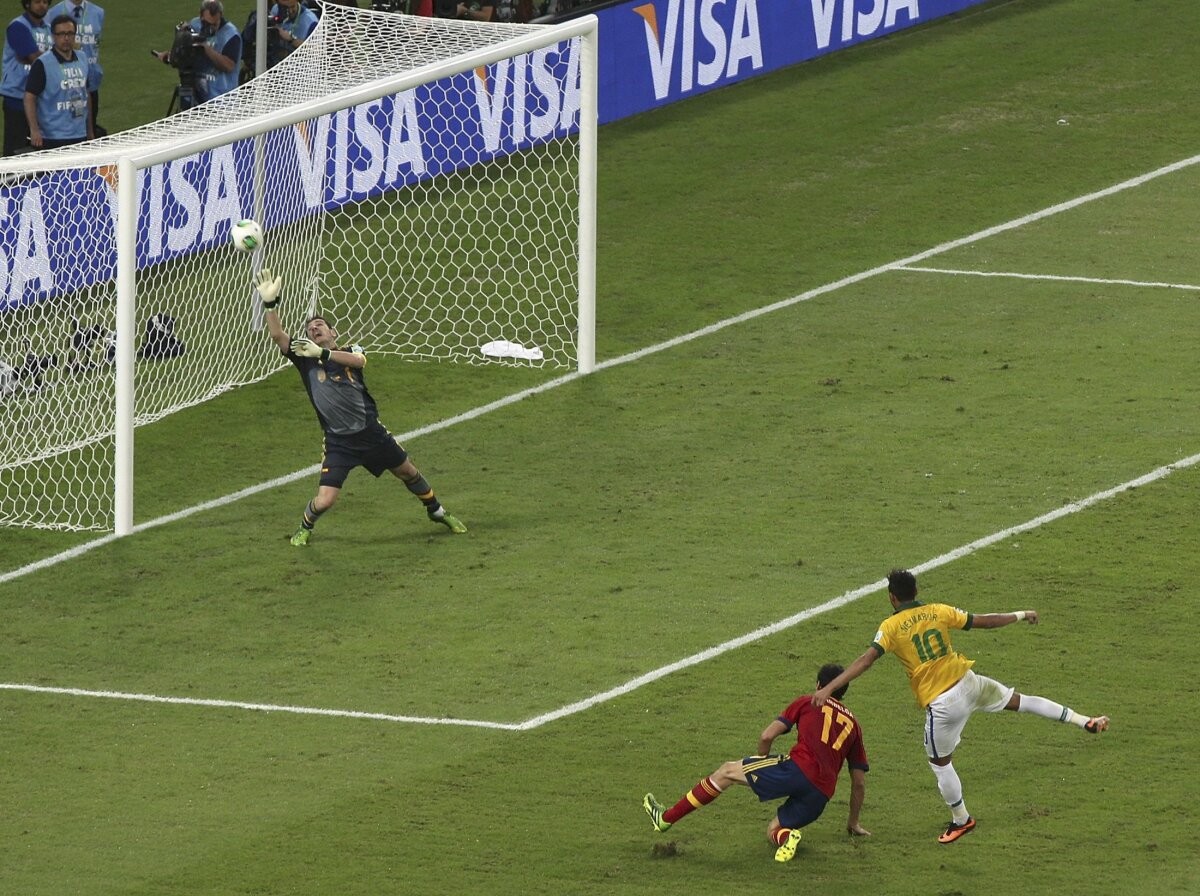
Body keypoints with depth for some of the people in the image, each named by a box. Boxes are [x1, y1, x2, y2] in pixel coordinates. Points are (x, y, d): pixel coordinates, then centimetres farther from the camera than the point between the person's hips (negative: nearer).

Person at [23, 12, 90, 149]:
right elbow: (30, 98, -10)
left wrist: (90, 131, 20)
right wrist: (34, 131, -19)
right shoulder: (42, 64, -8)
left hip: (80, 137, 6)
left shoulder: (82, 60, 11)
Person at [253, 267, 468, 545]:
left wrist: (322, 353, -33)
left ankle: (437, 512, 45)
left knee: (408, 472, 19)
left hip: (371, 432, 2)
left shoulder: (349, 352, 2)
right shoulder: (306, 358, -1)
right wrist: (270, 303, -30)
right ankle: (305, 528, 20)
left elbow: (358, 360, -23)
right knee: (324, 500, -13)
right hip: (339, 442, -2)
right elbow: (277, 336, -16)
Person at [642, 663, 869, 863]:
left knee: (727, 771, 12)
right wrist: (853, 824, 38)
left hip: (799, 767, -4)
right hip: (821, 794, 4)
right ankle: (785, 837, -14)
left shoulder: (807, 703, 17)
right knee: (772, 831, 23)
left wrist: (761, 771, 27)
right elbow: (859, 783, 27)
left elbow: (767, 736, 9)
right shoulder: (853, 724, 27)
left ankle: (666, 818, 11)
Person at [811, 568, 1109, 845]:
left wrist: (829, 688, -23)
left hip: (941, 704, -4)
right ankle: (1083, 721, 27)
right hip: (968, 683, 4)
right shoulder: (938, 612, 1)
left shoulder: (891, 627, -9)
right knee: (1018, 700, 25)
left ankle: (961, 820, 26)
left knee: (940, 764, 15)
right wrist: (1021, 615, 23)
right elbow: (984, 621, 8)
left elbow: (866, 661, -20)